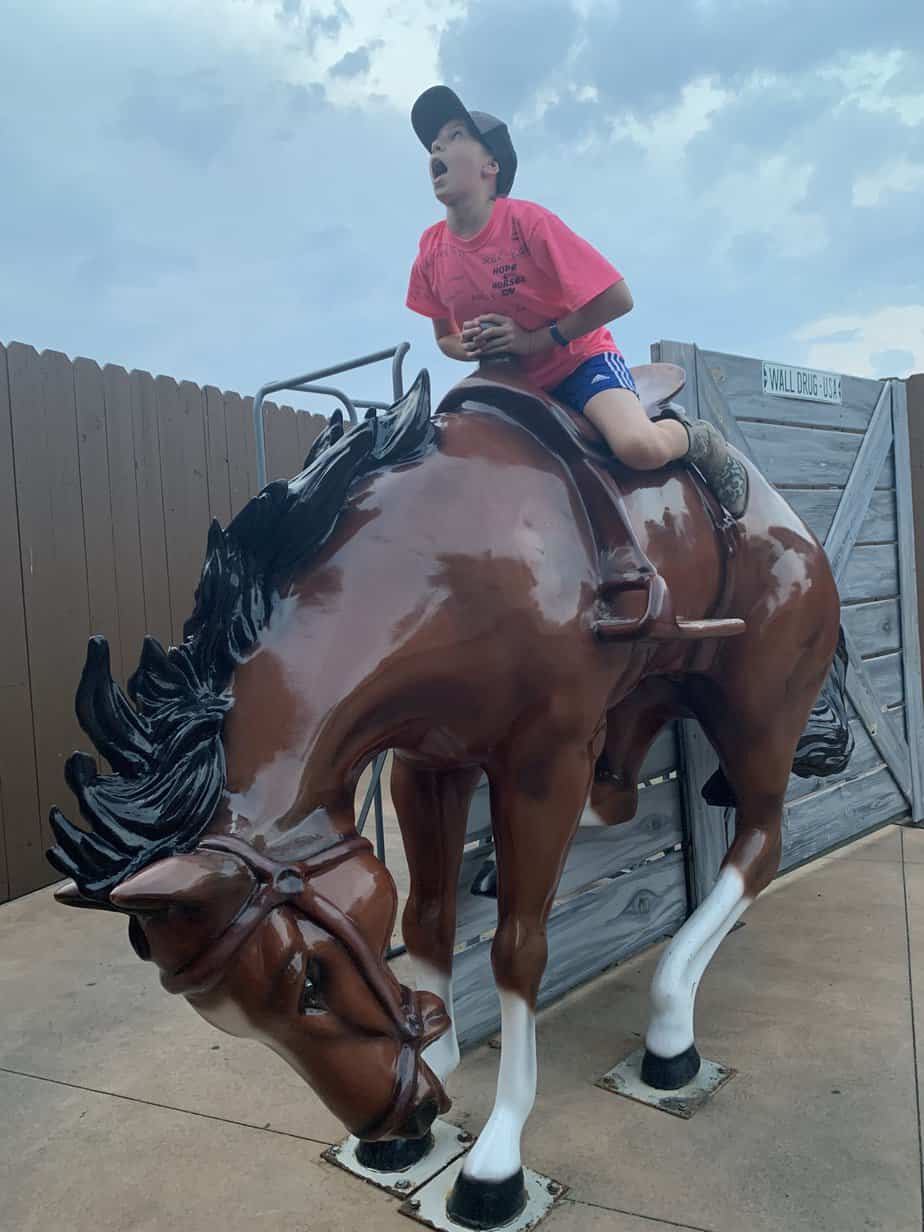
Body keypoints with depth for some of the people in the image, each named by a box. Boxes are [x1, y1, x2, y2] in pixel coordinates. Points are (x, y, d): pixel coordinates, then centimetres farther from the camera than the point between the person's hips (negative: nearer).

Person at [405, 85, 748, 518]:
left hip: (579, 361, -6)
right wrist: (472, 348, -13)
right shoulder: (432, 250, -4)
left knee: (639, 447, -33)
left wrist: (535, 339, -22)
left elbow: (617, 298, -20)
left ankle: (697, 438, 5)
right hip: (512, 383, 6)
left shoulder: (526, 221, -18)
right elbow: (444, 337, 11)